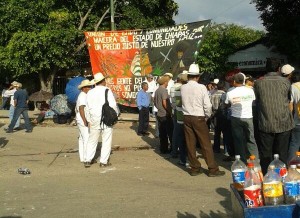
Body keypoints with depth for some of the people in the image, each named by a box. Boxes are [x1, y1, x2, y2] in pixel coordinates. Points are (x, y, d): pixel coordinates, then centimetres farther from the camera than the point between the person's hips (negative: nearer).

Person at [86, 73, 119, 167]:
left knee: (92, 140, 13)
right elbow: (113, 105, -10)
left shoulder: (90, 93, 5)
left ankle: (88, 159, 11)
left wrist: (89, 120, 16)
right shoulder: (107, 91, -7)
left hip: (94, 120, 4)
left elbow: (88, 108, 8)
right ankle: (104, 161, 7)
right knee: (106, 141, 5)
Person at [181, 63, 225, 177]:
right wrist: (207, 116, 6)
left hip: (186, 117, 4)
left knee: (190, 144, 9)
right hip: (199, 118, -4)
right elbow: (208, 105, -10)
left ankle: (194, 168, 17)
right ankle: (213, 169, 7)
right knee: (206, 144, 2)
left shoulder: (183, 88, 0)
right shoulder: (201, 87, -11)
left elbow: (184, 102, 3)